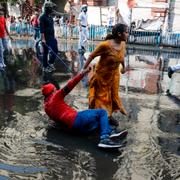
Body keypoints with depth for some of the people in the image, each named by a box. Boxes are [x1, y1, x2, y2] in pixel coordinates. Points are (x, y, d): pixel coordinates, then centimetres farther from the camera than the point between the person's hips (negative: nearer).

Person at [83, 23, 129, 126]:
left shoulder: (123, 44, -11)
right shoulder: (106, 45, -31)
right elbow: (92, 56, -22)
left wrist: (124, 67, 24)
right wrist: (84, 69, -19)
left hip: (114, 74, 6)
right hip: (102, 74, -6)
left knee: (113, 95, 15)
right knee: (101, 96, 8)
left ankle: (109, 116, 33)